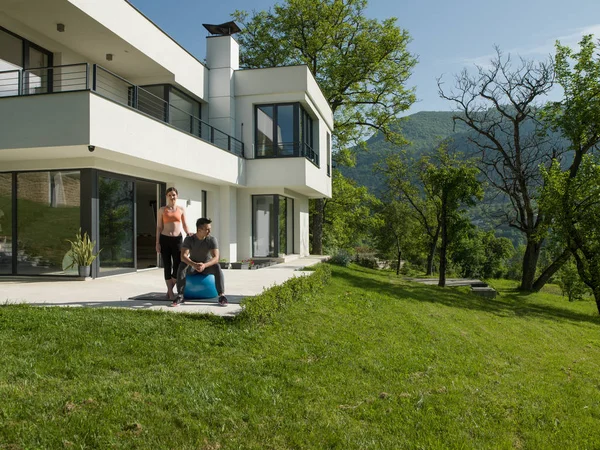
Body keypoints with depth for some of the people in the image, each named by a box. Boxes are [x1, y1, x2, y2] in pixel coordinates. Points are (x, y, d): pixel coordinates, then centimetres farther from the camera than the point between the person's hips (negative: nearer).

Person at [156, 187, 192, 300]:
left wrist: (188, 232, -11)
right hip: (165, 239, -1)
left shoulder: (181, 209, 9)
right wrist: (157, 242, -2)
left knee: (178, 266, -3)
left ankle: (169, 290, 18)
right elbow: (159, 227, 5)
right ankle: (171, 293, 10)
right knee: (167, 266, 2)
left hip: (177, 239, 1)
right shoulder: (162, 210, 6)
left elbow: (184, 224, 11)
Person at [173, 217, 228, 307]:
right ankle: (180, 296, -32)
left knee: (217, 267, -34)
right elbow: (183, 256, -30)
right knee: (182, 266, -32)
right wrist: (194, 265, -49)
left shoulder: (212, 239, -20)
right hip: (192, 265, 1)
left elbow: (216, 258, -29)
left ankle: (222, 296, -37)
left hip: (207, 266, 0)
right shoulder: (189, 239, -19)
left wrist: (204, 265, -49)